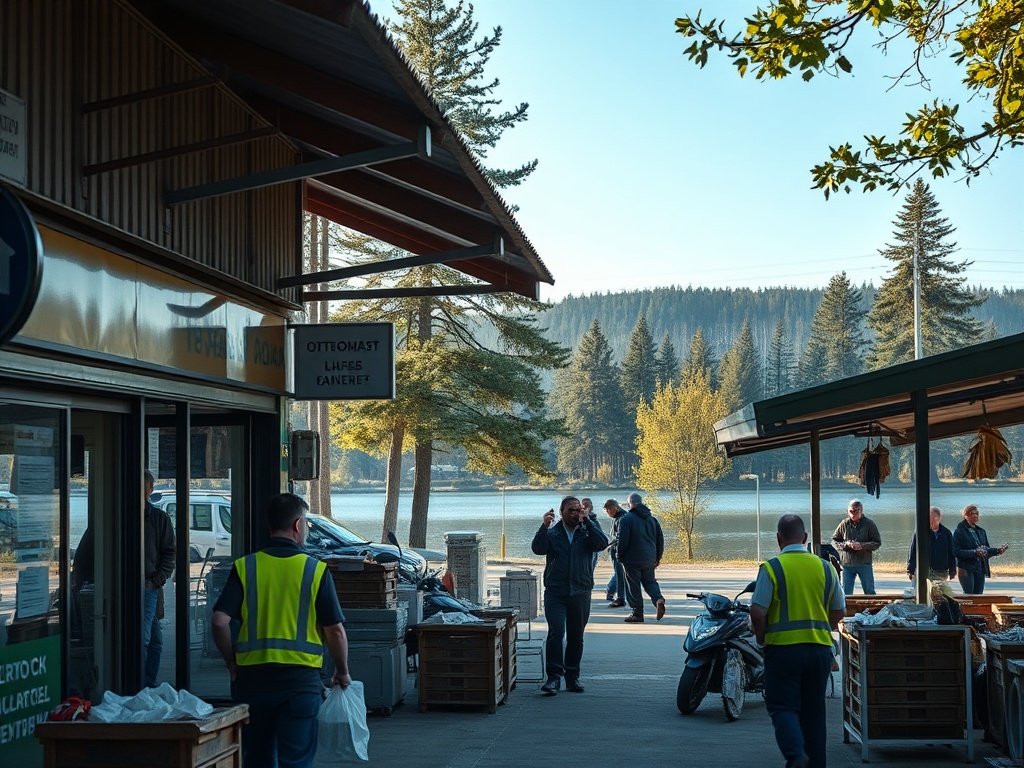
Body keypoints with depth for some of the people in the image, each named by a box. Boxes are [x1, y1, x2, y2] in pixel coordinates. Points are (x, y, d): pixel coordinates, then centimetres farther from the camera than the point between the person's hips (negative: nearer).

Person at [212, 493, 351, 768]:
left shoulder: (245, 567, 0)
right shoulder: (316, 570, -4)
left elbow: (220, 622, -6)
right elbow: (335, 631, -3)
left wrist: (233, 666, 8)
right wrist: (342, 673, 12)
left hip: (252, 677, 3)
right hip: (300, 679, -2)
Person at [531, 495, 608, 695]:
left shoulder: (586, 533, 9)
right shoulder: (552, 533, 7)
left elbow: (602, 543, -9)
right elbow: (537, 548, -10)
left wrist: (587, 522, -15)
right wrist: (544, 526, -22)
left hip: (580, 593, 2)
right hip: (555, 593, -2)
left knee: (576, 637, 9)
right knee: (556, 632, -16)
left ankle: (572, 677, 20)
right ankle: (554, 676, -16)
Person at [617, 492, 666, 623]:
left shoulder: (626, 519, -9)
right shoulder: (652, 519, 11)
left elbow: (623, 541, -13)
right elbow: (660, 540, 14)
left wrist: (620, 557, -1)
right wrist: (658, 558, 21)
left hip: (632, 559, -5)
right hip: (649, 559, 5)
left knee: (633, 585, 2)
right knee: (650, 581, 16)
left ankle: (637, 613, 3)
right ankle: (658, 599, -10)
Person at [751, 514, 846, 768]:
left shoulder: (772, 568, -9)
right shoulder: (825, 568, 5)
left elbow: (757, 612, -12)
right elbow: (839, 612, 11)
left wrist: (763, 639, 5)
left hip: (783, 649, -4)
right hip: (820, 649, 4)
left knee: (783, 707, 2)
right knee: (813, 710, 13)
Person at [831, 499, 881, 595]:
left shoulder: (869, 524, -1)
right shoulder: (844, 524, 4)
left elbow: (877, 542, -3)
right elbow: (834, 540, 7)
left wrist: (861, 545, -16)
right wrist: (845, 544, -13)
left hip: (864, 564, -2)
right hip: (847, 563, 2)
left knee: (869, 592, 5)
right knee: (846, 592, 6)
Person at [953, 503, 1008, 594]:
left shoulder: (981, 531, 15)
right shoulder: (959, 532, -7)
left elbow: (986, 550, 20)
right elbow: (956, 552, -16)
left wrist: (997, 550, 0)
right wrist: (974, 553, -25)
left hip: (981, 569, 6)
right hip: (966, 569, -6)